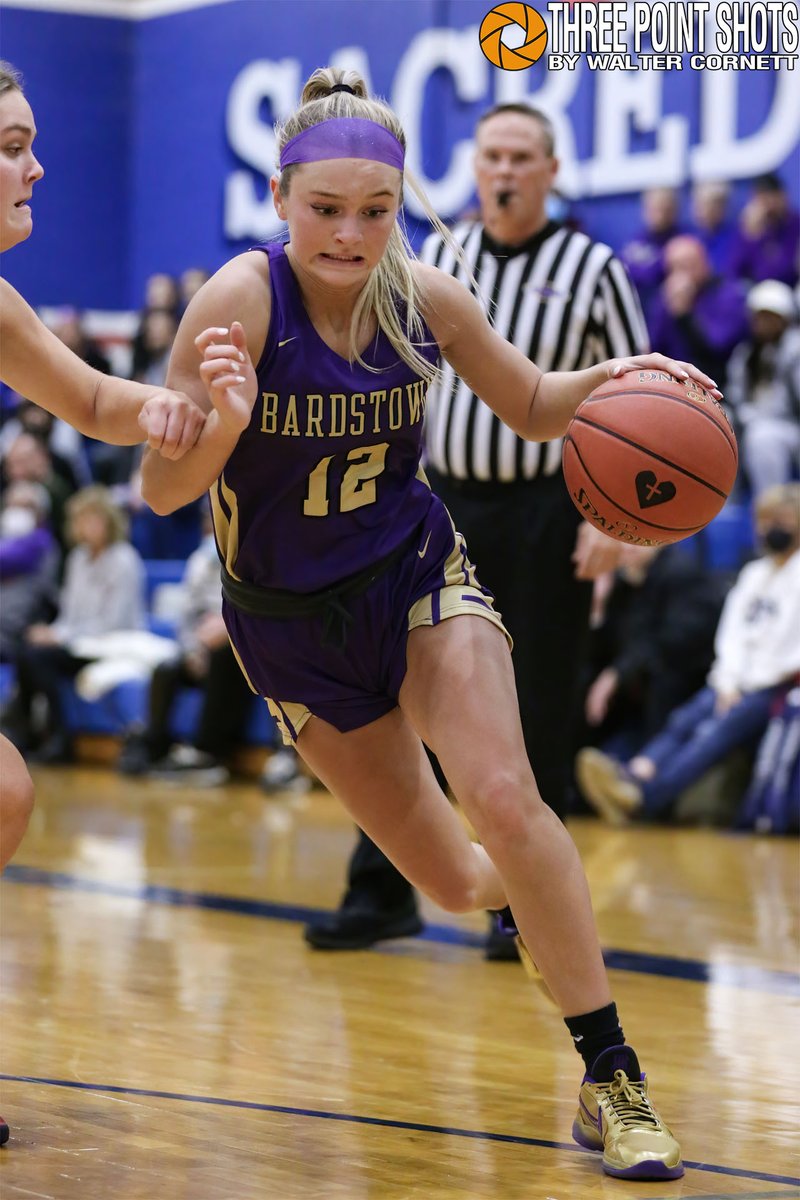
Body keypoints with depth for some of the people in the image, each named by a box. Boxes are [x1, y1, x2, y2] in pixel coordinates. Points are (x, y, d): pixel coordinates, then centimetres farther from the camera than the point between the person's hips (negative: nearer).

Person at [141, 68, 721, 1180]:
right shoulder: (240, 302, -22)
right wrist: (222, 423, -43)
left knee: (504, 800, -22)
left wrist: (613, 378, -15)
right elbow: (163, 491, -23)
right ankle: (521, 891, 42)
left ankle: (612, 1075, -9)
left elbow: (532, 405, 6)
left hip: (418, 575, 1)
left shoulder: (427, 297, -11)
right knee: (456, 883, 2)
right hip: (292, 619, -1)